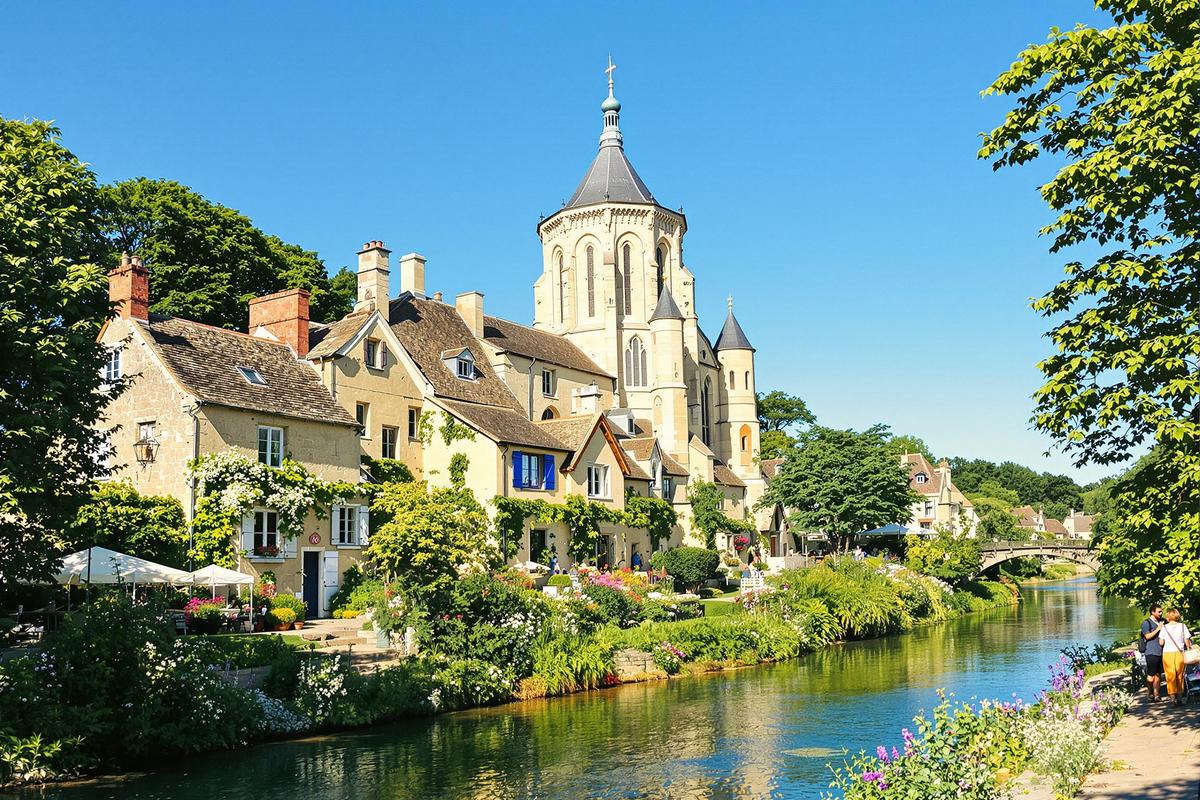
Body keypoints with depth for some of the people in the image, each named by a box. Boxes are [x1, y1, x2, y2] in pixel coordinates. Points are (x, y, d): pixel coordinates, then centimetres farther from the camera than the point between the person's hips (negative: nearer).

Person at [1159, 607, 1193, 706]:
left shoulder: (1164, 627, -2)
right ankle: (1180, 696, 15)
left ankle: (1173, 697, -7)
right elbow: (1187, 641, 0)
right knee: (1180, 676, 12)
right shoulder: (1182, 626, 0)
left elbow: (1161, 642, -3)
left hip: (1167, 653, -1)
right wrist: (1189, 649, 17)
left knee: (1170, 676, 2)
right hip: (1179, 653, 1)